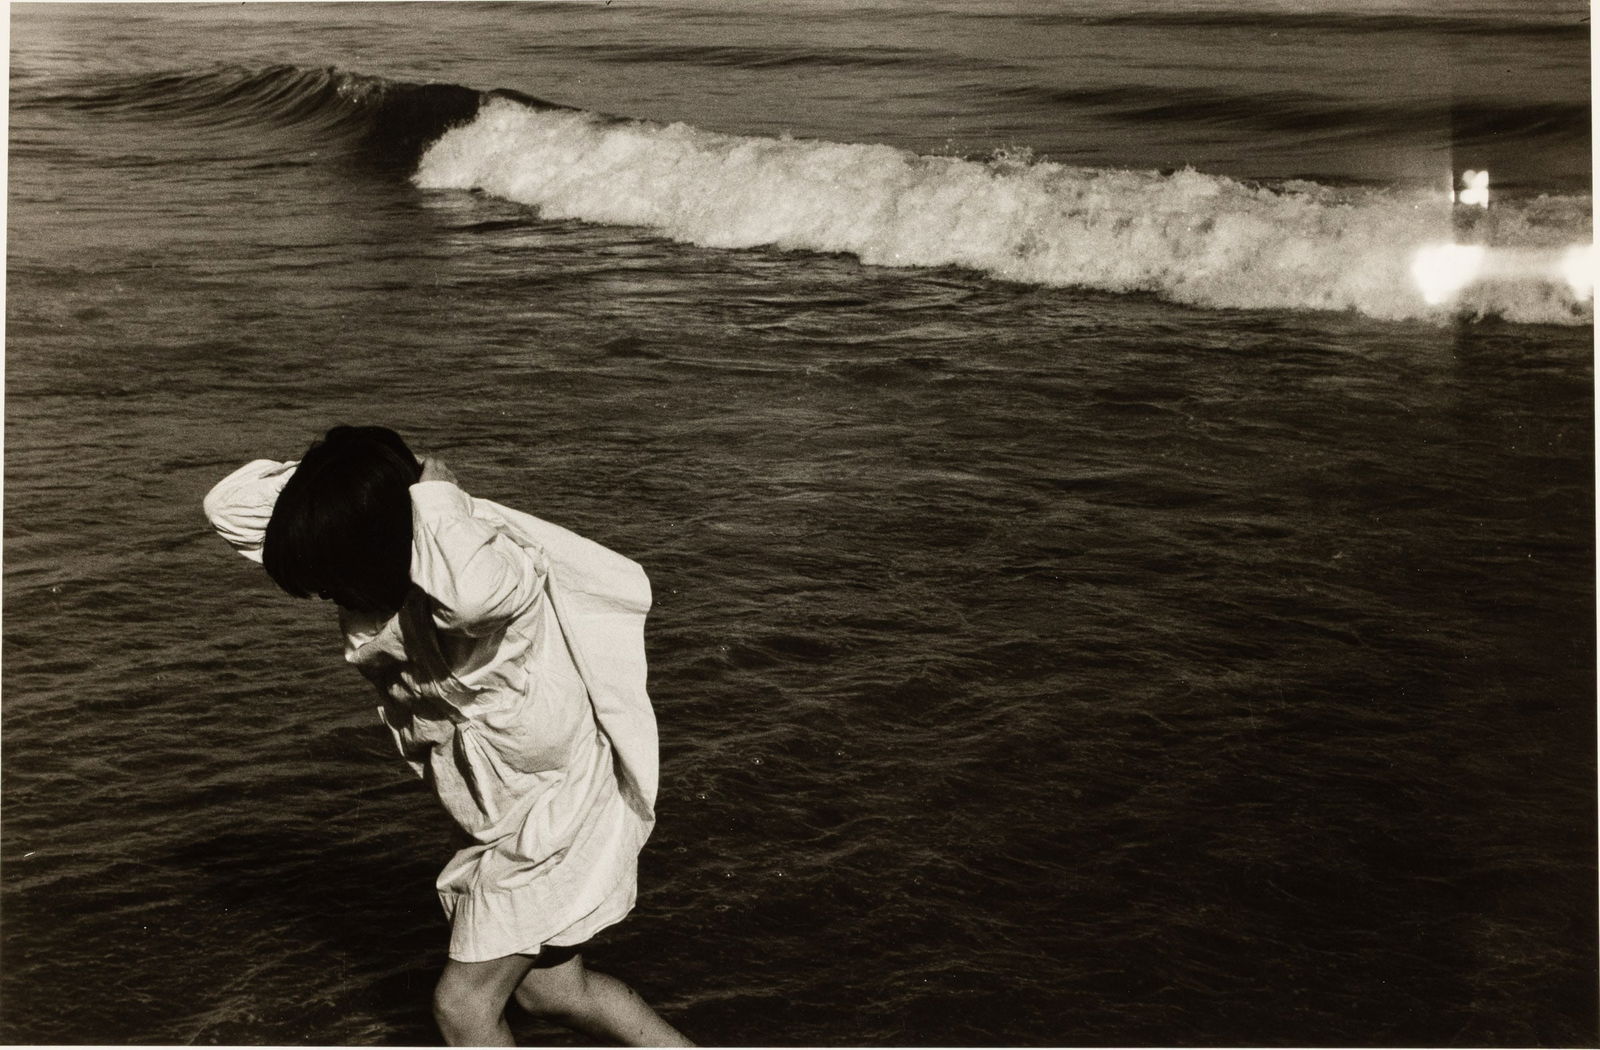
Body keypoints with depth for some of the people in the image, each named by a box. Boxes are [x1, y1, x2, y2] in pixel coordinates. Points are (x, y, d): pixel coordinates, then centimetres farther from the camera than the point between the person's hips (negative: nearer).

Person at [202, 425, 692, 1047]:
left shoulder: (498, 565, -32)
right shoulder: (391, 571, -11)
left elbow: (472, 592, -60)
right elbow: (229, 507, -6)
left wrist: (433, 496, -40)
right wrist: (328, 476, -21)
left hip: (556, 804, -8)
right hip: (506, 814, 9)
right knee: (551, 987, 19)